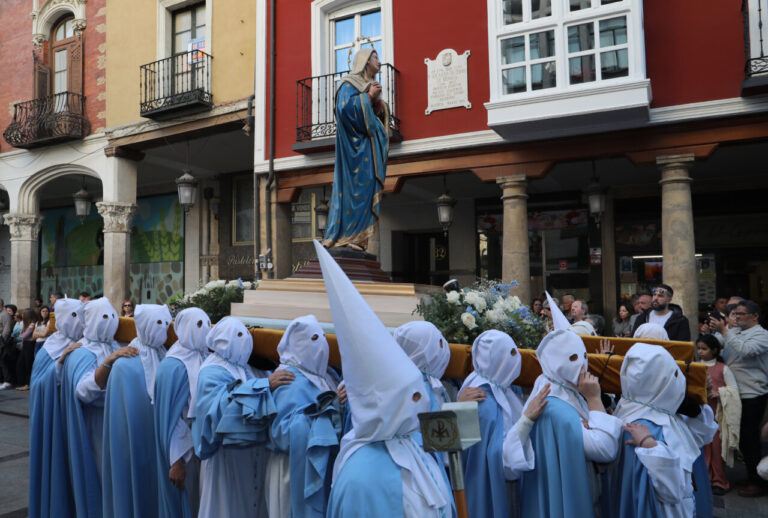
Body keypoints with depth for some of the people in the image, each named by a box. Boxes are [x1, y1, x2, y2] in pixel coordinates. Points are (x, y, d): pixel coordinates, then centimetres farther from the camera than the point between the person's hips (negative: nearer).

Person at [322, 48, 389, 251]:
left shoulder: (370, 85, 26)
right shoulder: (349, 83, 0)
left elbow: (378, 114, 22)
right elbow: (345, 106, -16)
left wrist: (377, 101, 3)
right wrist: (368, 97, -10)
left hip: (369, 145, 8)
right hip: (356, 143, -8)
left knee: (367, 187, 1)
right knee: (355, 187, -14)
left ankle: (358, 238, 0)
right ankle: (347, 236, -12)